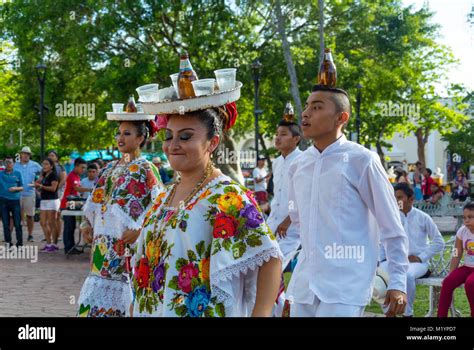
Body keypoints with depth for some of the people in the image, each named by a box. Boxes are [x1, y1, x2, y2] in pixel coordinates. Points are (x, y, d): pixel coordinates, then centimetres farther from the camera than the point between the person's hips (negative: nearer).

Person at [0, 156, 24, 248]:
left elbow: (21, 187, 9)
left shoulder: (17, 174, 7)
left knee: (17, 223, -3)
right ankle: (8, 243, 11)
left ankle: (20, 243, 3)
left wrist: (16, 188, -10)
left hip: (15, 200, 0)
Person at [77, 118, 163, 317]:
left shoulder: (145, 169, -7)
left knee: (117, 292, -6)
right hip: (104, 242, 7)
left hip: (125, 243, -7)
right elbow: (96, 200, 22)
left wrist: (139, 230, -20)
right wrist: (86, 224, 12)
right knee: (99, 295, 7)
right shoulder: (110, 168, 15)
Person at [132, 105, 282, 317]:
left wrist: (260, 314, -28)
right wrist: (139, 306, 13)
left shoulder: (227, 197, -15)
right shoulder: (165, 197, 9)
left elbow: (269, 259, -20)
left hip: (202, 311, -7)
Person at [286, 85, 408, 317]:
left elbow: (392, 227, -5)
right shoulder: (298, 165, 9)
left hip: (345, 287, -6)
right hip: (304, 285, 6)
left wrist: (398, 283, -6)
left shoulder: (361, 160, -8)